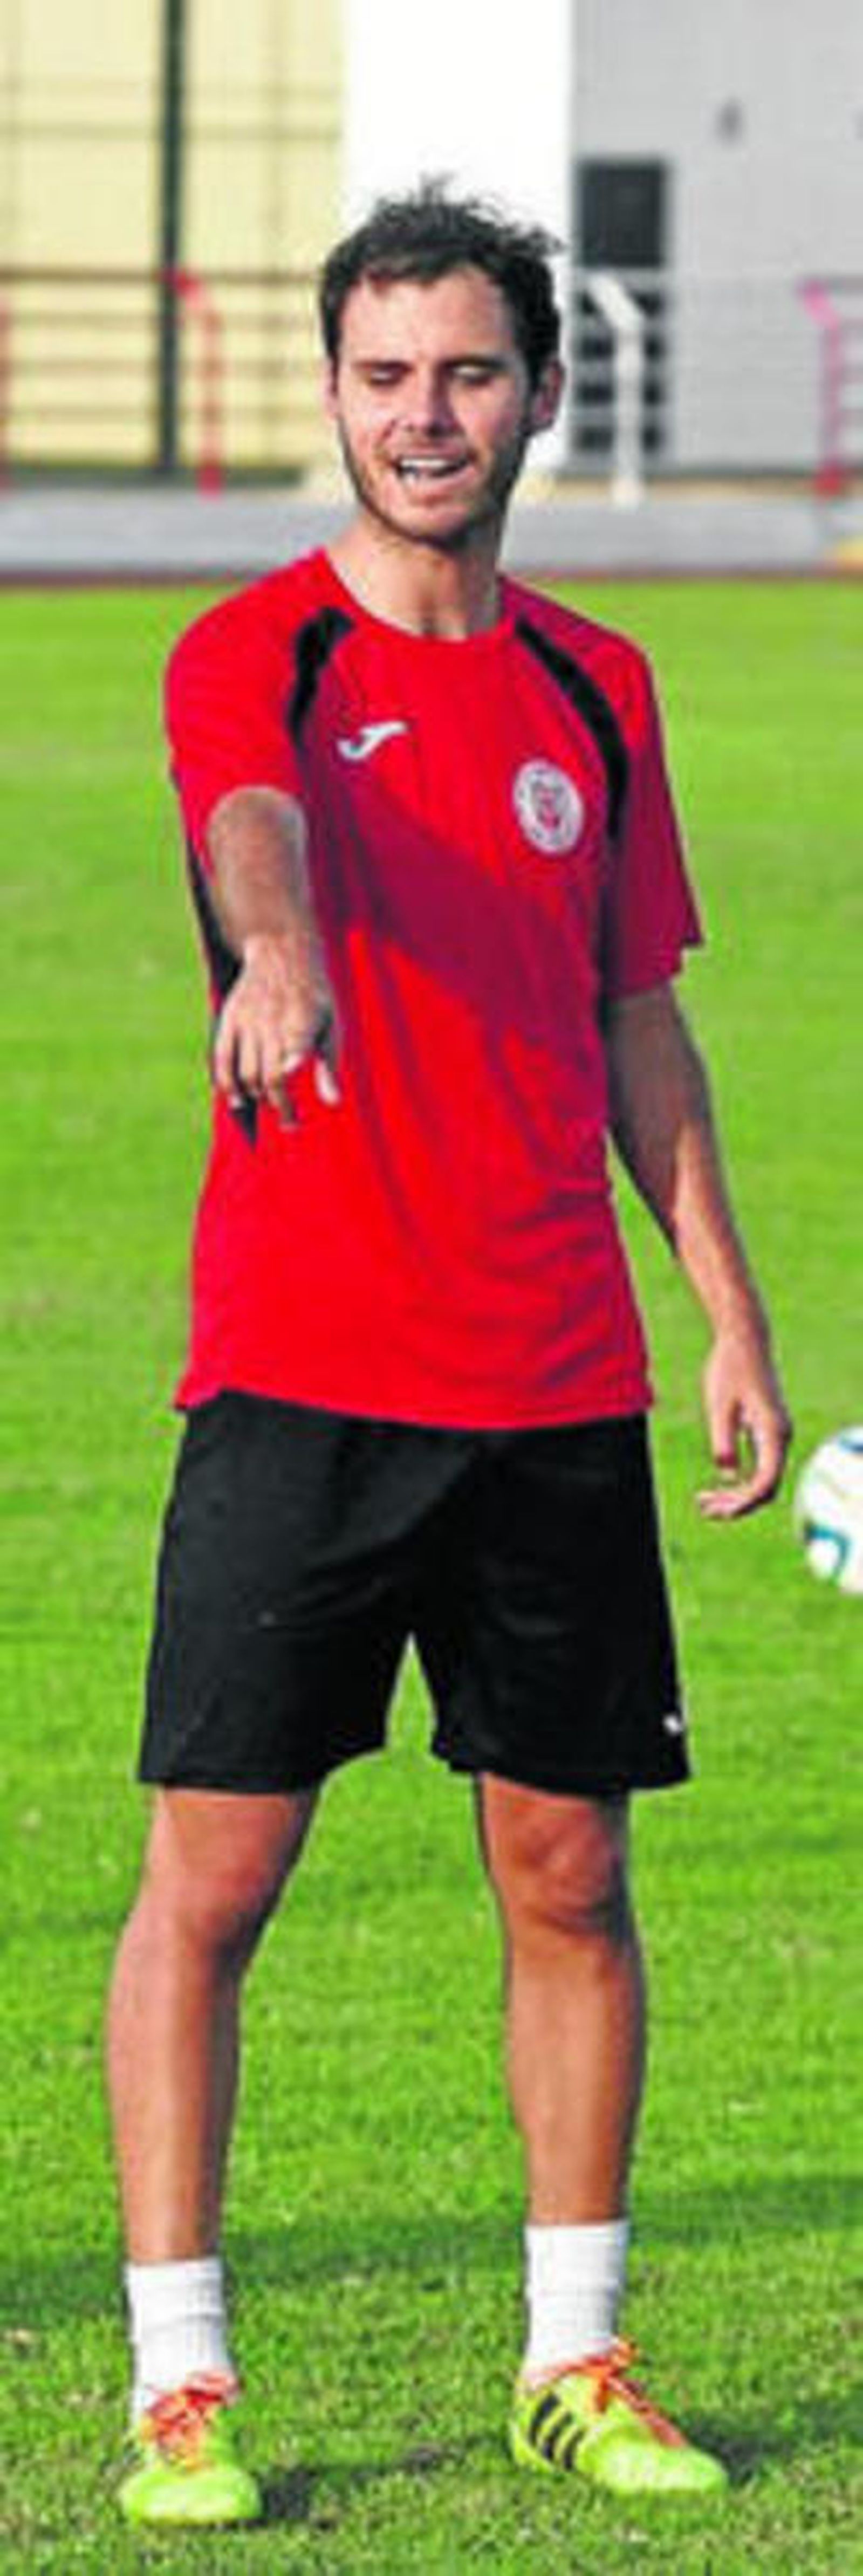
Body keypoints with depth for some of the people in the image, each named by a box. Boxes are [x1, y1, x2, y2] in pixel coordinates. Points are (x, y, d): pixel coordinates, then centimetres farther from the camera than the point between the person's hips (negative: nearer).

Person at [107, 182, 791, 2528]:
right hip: (300, 1374, -4)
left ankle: (578, 2365, 17)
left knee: (567, 1873, 7)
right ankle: (177, 2384, 3)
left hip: (560, 1392, 4)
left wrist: (731, 1310, 13)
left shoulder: (592, 688, 12)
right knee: (212, 1875, -4)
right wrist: (279, 952, -50)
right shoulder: (259, 656, -4)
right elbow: (257, 826, -28)